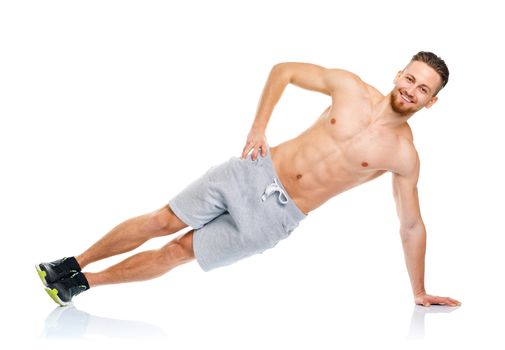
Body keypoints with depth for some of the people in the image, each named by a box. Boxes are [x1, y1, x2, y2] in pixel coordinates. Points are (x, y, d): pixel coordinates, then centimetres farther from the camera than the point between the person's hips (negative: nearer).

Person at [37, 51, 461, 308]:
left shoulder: (403, 155, -9)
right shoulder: (350, 87, -5)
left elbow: (412, 225, 1)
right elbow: (283, 70, 6)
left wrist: (419, 292, 3)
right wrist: (258, 128, -3)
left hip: (278, 215, -1)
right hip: (257, 171, 1)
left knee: (178, 251, 1)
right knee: (162, 221, -1)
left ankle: (81, 282, 16)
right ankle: (73, 264, 18)